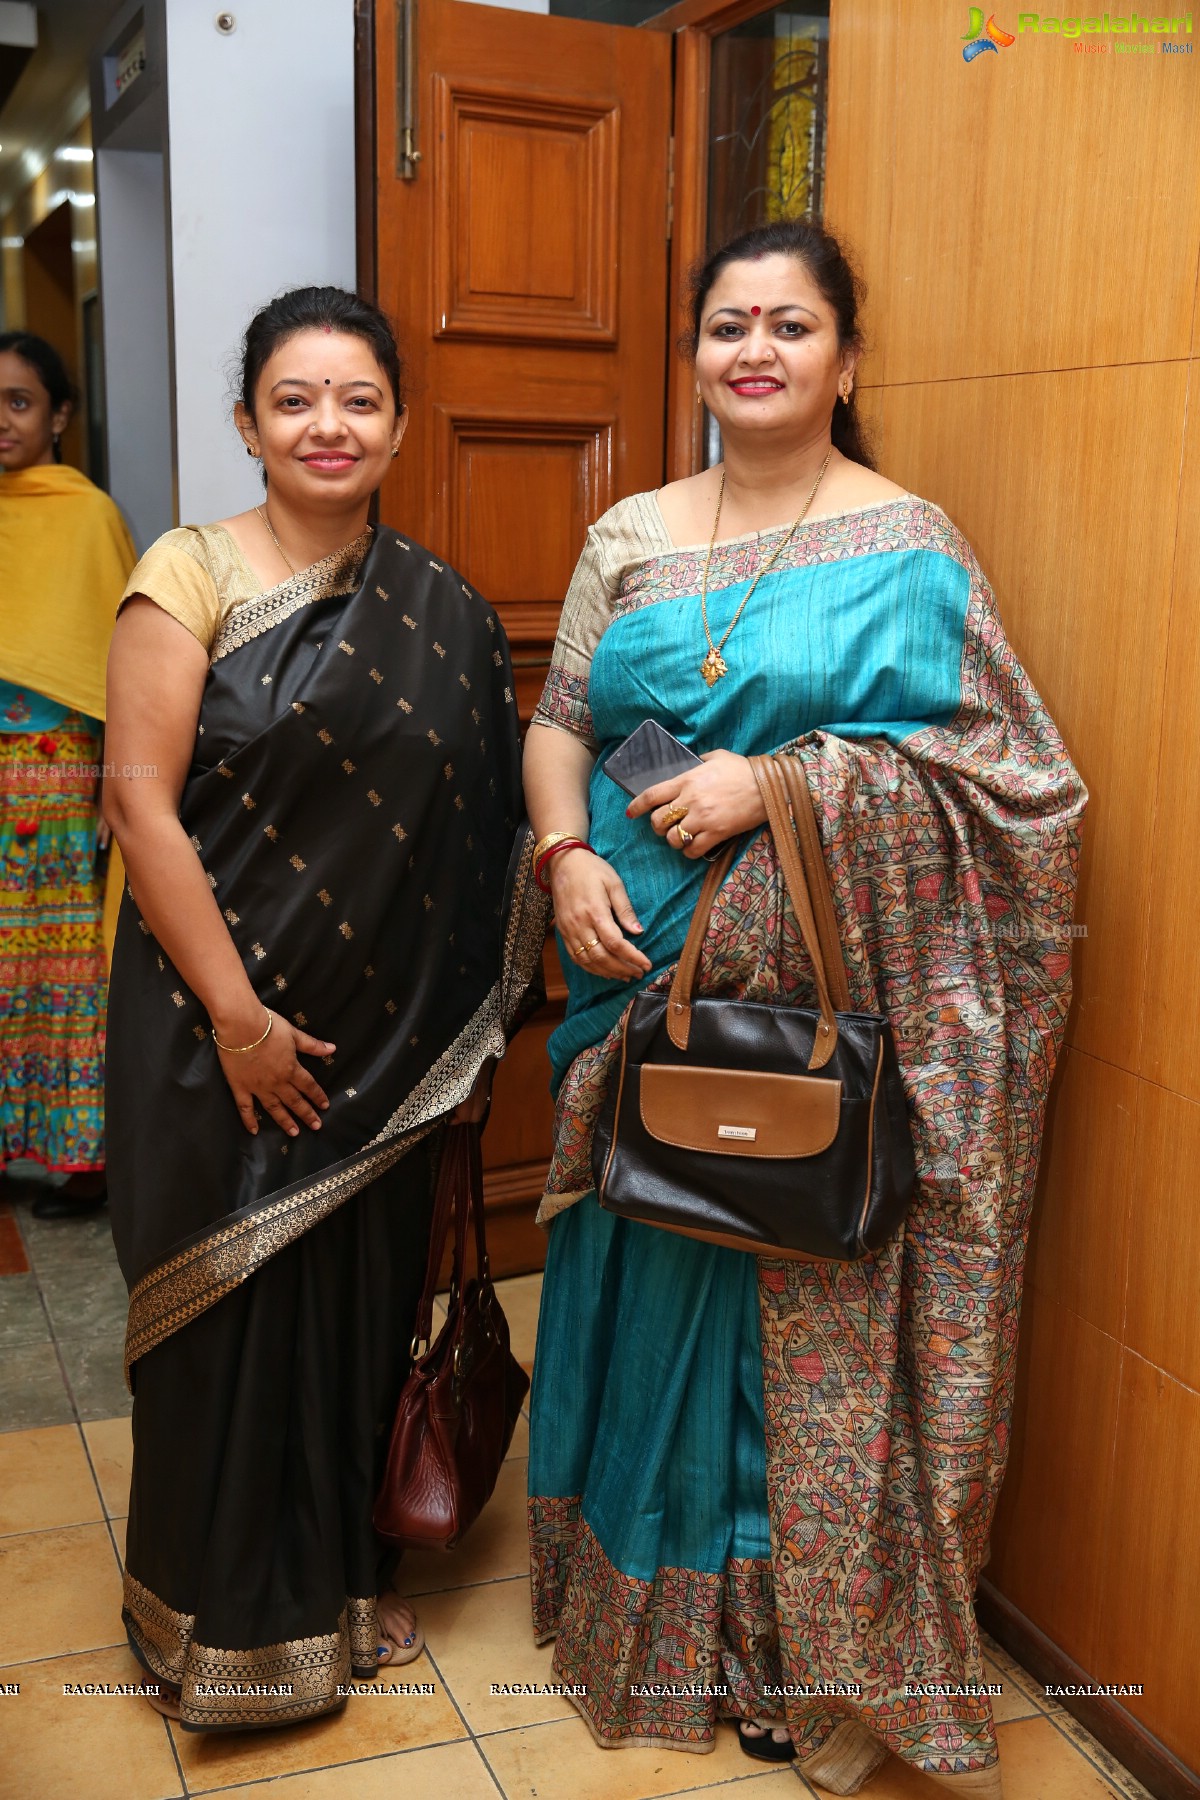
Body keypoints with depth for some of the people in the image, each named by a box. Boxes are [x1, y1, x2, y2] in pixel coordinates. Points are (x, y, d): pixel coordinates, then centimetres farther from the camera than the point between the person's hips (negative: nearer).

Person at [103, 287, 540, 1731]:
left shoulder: (443, 613, 5)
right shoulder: (191, 576, -7)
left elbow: (472, 845, 8)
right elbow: (140, 801, -13)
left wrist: (467, 1036, 6)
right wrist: (237, 1014, -16)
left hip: (381, 1040, 4)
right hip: (219, 1027, -4)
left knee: (361, 1300, 14)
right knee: (227, 1312, 8)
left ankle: (335, 1579, 37)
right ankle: (221, 1618, 30)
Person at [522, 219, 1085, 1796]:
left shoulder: (907, 542, -4)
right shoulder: (631, 538, 10)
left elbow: (1002, 762, -10)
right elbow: (561, 720, 12)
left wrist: (779, 782, -19)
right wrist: (567, 855, -8)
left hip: (832, 993, -4)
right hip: (647, 975, 4)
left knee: (815, 1306, 5)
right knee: (647, 1277, 13)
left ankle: (806, 1649, 27)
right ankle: (646, 1596, 36)